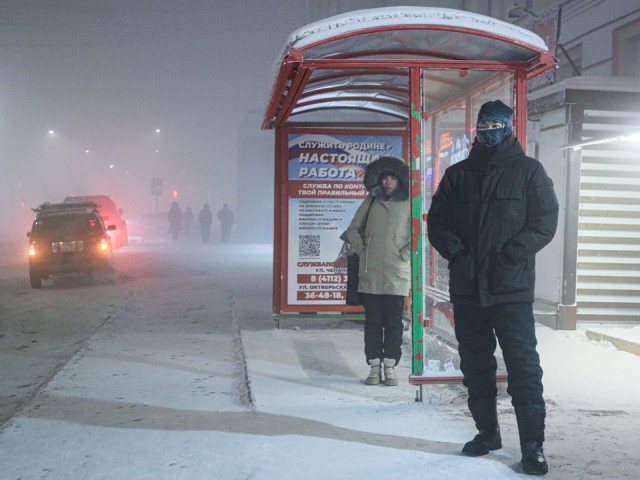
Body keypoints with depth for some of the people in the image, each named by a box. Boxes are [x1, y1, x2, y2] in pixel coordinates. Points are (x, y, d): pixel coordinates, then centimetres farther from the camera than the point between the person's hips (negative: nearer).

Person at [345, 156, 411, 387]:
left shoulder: (408, 204, 1)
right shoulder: (371, 201, 10)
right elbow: (353, 228, 17)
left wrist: (406, 254, -7)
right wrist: (360, 249, 6)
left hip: (397, 275, -2)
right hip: (370, 274, 2)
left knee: (394, 322, 2)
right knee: (373, 322, 6)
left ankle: (390, 367, 10)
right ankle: (375, 366, 14)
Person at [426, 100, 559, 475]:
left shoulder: (529, 170, 3)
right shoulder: (458, 174, 13)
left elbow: (545, 222, -4)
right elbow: (437, 219, 11)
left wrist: (510, 255, -15)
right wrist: (453, 250, -7)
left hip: (512, 288, -4)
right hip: (466, 287, 4)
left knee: (523, 366, -5)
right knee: (475, 365, 12)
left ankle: (533, 444, 3)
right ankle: (487, 431, 26)